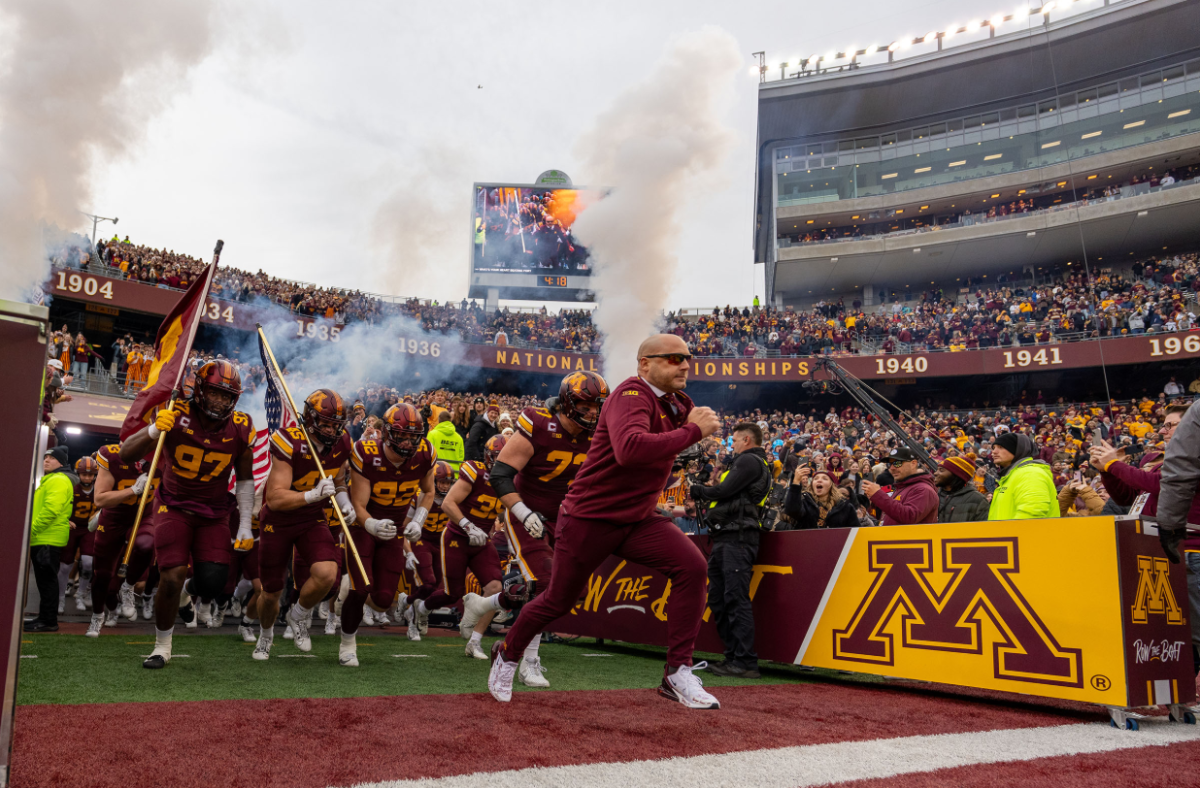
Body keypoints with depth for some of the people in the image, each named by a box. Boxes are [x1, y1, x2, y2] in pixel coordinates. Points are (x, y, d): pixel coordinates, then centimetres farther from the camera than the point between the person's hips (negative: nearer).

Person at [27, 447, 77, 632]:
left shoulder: (59, 480, -12)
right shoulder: (48, 480, 23)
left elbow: (50, 510, -23)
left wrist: (30, 530, -19)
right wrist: (32, 532, 19)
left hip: (49, 539, -10)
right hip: (42, 538, 10)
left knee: (47, 580, -8)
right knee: (45, 580, 13)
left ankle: (49, 621, -5)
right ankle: (44, 617, 19)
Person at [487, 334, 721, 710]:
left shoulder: (674, 400, 7)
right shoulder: (631, 395, -23)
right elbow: (630, 448, -41)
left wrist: (689, 417, -4)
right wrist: (692, 431, -35)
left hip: (639, 520, 7)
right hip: (590, 518, -7)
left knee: (692, 566, -16)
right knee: (558, 600, 7)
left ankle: (677, 673, -9)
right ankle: (507, 653, 37)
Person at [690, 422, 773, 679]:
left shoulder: (750, 461, -3)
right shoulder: (745, 463, 29)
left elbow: (724, 491, -12)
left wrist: (697, 490, 4)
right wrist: (704, 501, 11)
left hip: (738, 538, -11)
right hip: (724, 538, 11)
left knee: (736, 598, -15)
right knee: (718, 599, 8)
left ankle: (745, 662, -17)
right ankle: (733, 656, 11)